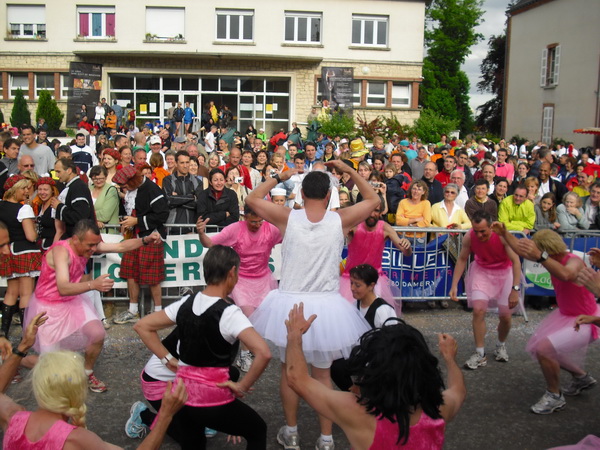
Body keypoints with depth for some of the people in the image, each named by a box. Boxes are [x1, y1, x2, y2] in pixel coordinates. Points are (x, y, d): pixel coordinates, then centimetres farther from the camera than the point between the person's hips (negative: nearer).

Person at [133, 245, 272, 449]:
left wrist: (168, 360, 5)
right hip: (213, 401, -5)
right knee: (258, 430, 21)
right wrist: (242, 387, -16)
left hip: (182, 394, 5)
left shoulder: (186, 303, -1)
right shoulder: (229, 312, -18)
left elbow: (142, 326, 8)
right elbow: (263, 353, -30)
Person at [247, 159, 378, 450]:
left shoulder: (287, 217, -10)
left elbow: (252, 198, 6)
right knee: (322, 374, 14)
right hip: (325, 306, 0)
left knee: (289, 370, 17)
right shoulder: (341, 220, -9)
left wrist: (279, 177, 12)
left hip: (290, 304, 0)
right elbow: (373, 200, 9)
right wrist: (348, 171, 10)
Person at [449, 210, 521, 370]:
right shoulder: (469, 237, -20)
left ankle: (501, 346, 33)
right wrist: (454, 285, -11)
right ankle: (480, 354, -5)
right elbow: (462, 259, -6)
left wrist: (515, 289, -36)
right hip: (481, 272, 1)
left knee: (505, 316, 2)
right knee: (478, 310, -15)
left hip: (504, 273, -1)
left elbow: (516, 261, -28)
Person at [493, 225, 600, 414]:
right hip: (564, 314, 9)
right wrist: (504, 233, 7)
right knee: (536, 347, 15)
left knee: (544, 348, -24)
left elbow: (566, 275, -55)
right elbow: (522, 250, 9)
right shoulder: (553, 258, -6)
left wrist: (539, 256, -66)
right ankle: (581, 377, 35)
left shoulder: (574, 262, -29)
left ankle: (554, 396, -1)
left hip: (583, 321, -9)